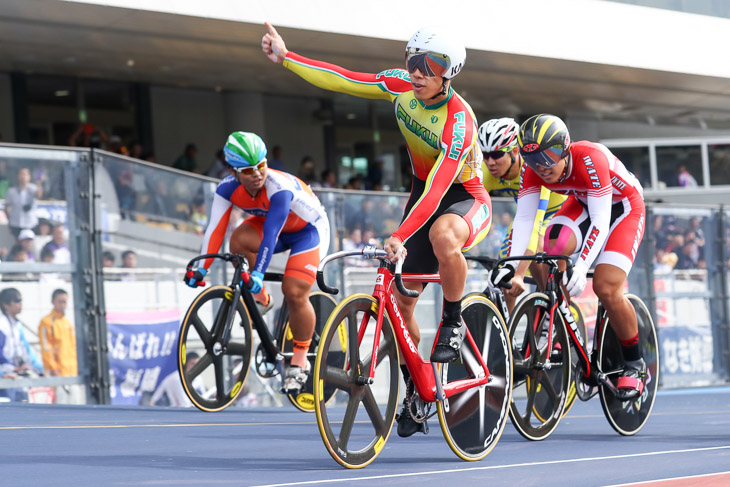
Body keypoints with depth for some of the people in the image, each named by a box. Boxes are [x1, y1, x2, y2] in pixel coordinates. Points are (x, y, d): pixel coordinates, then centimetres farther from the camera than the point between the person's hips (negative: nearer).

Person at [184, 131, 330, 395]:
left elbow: (271, 233, -45)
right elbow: (216, 228, -26)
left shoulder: (279, 187, -38)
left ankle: (300, 360, 3)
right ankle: (260, 300, -5)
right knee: (239, 240, -28)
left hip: (308, 228, -5)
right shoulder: (228, 188, -22)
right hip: (267, 222, 5)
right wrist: (201, 269, -34)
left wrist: (258, 274, -53)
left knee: (294, 293, -18)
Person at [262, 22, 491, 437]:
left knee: (443, 236, -43)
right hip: (424, 193, 7)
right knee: (400, 300, 2)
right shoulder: (401, 85, -12)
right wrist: (285, 57, -10)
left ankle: (453, 323, -17)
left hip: (466, 198, -6)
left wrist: (401, 238, -48)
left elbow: (436, 191, -39)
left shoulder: (459, 122, -32)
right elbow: (342, 80, -5)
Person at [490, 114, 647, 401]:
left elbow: (601, 222, -40)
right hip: (582, 203, 5)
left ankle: (635, 366, -1)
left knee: (605, 288, -20)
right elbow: (523, 219, -24)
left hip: (622, 206, -5)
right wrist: (512, 266, -39)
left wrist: (581, 267, -51)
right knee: (552, 254, -25)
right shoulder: (533, 168, -22)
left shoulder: (590, 158, -38)